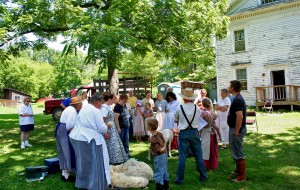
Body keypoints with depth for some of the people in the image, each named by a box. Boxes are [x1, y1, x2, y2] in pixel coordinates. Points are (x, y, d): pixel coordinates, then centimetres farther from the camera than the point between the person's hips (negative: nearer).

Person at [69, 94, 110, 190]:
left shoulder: (84, 108, 13)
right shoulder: (96, 111, -11)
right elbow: (102, 128, -14)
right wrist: (106, 128, 8)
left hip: (77, 136, 8)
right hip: (88, 138, -8)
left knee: (83, 161, 20)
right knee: (94, 162, 4)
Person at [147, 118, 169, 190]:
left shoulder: (152, 139, -23)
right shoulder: (159, 133, -1)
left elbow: (160, 149, -19)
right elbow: (164, 143, 6)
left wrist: (163, 148, -2)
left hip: (159, 157, -9)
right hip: (164, 154, 9)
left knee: (158, 173, 2)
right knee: (164, 171, 22)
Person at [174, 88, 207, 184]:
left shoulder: (179, 108, -7)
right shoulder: (196, 108, -3)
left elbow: (176, 120, 9)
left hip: (183, 133, -2)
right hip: (194, 132, 2)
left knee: (182, 157, 3)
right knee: (198, 155, 12)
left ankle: (179, 179, 10)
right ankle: (203, 176, 23)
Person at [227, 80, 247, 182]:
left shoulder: (237, 100, -22)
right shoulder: (238, 98, 10)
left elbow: (240, 116, -31)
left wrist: (236, 131, -25)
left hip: (236, 129, -10)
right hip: (235, 129, 10)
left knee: (238, 153, -1)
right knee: (235, 151, 22)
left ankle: (242, 176, 9)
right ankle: (238, 170, 37)